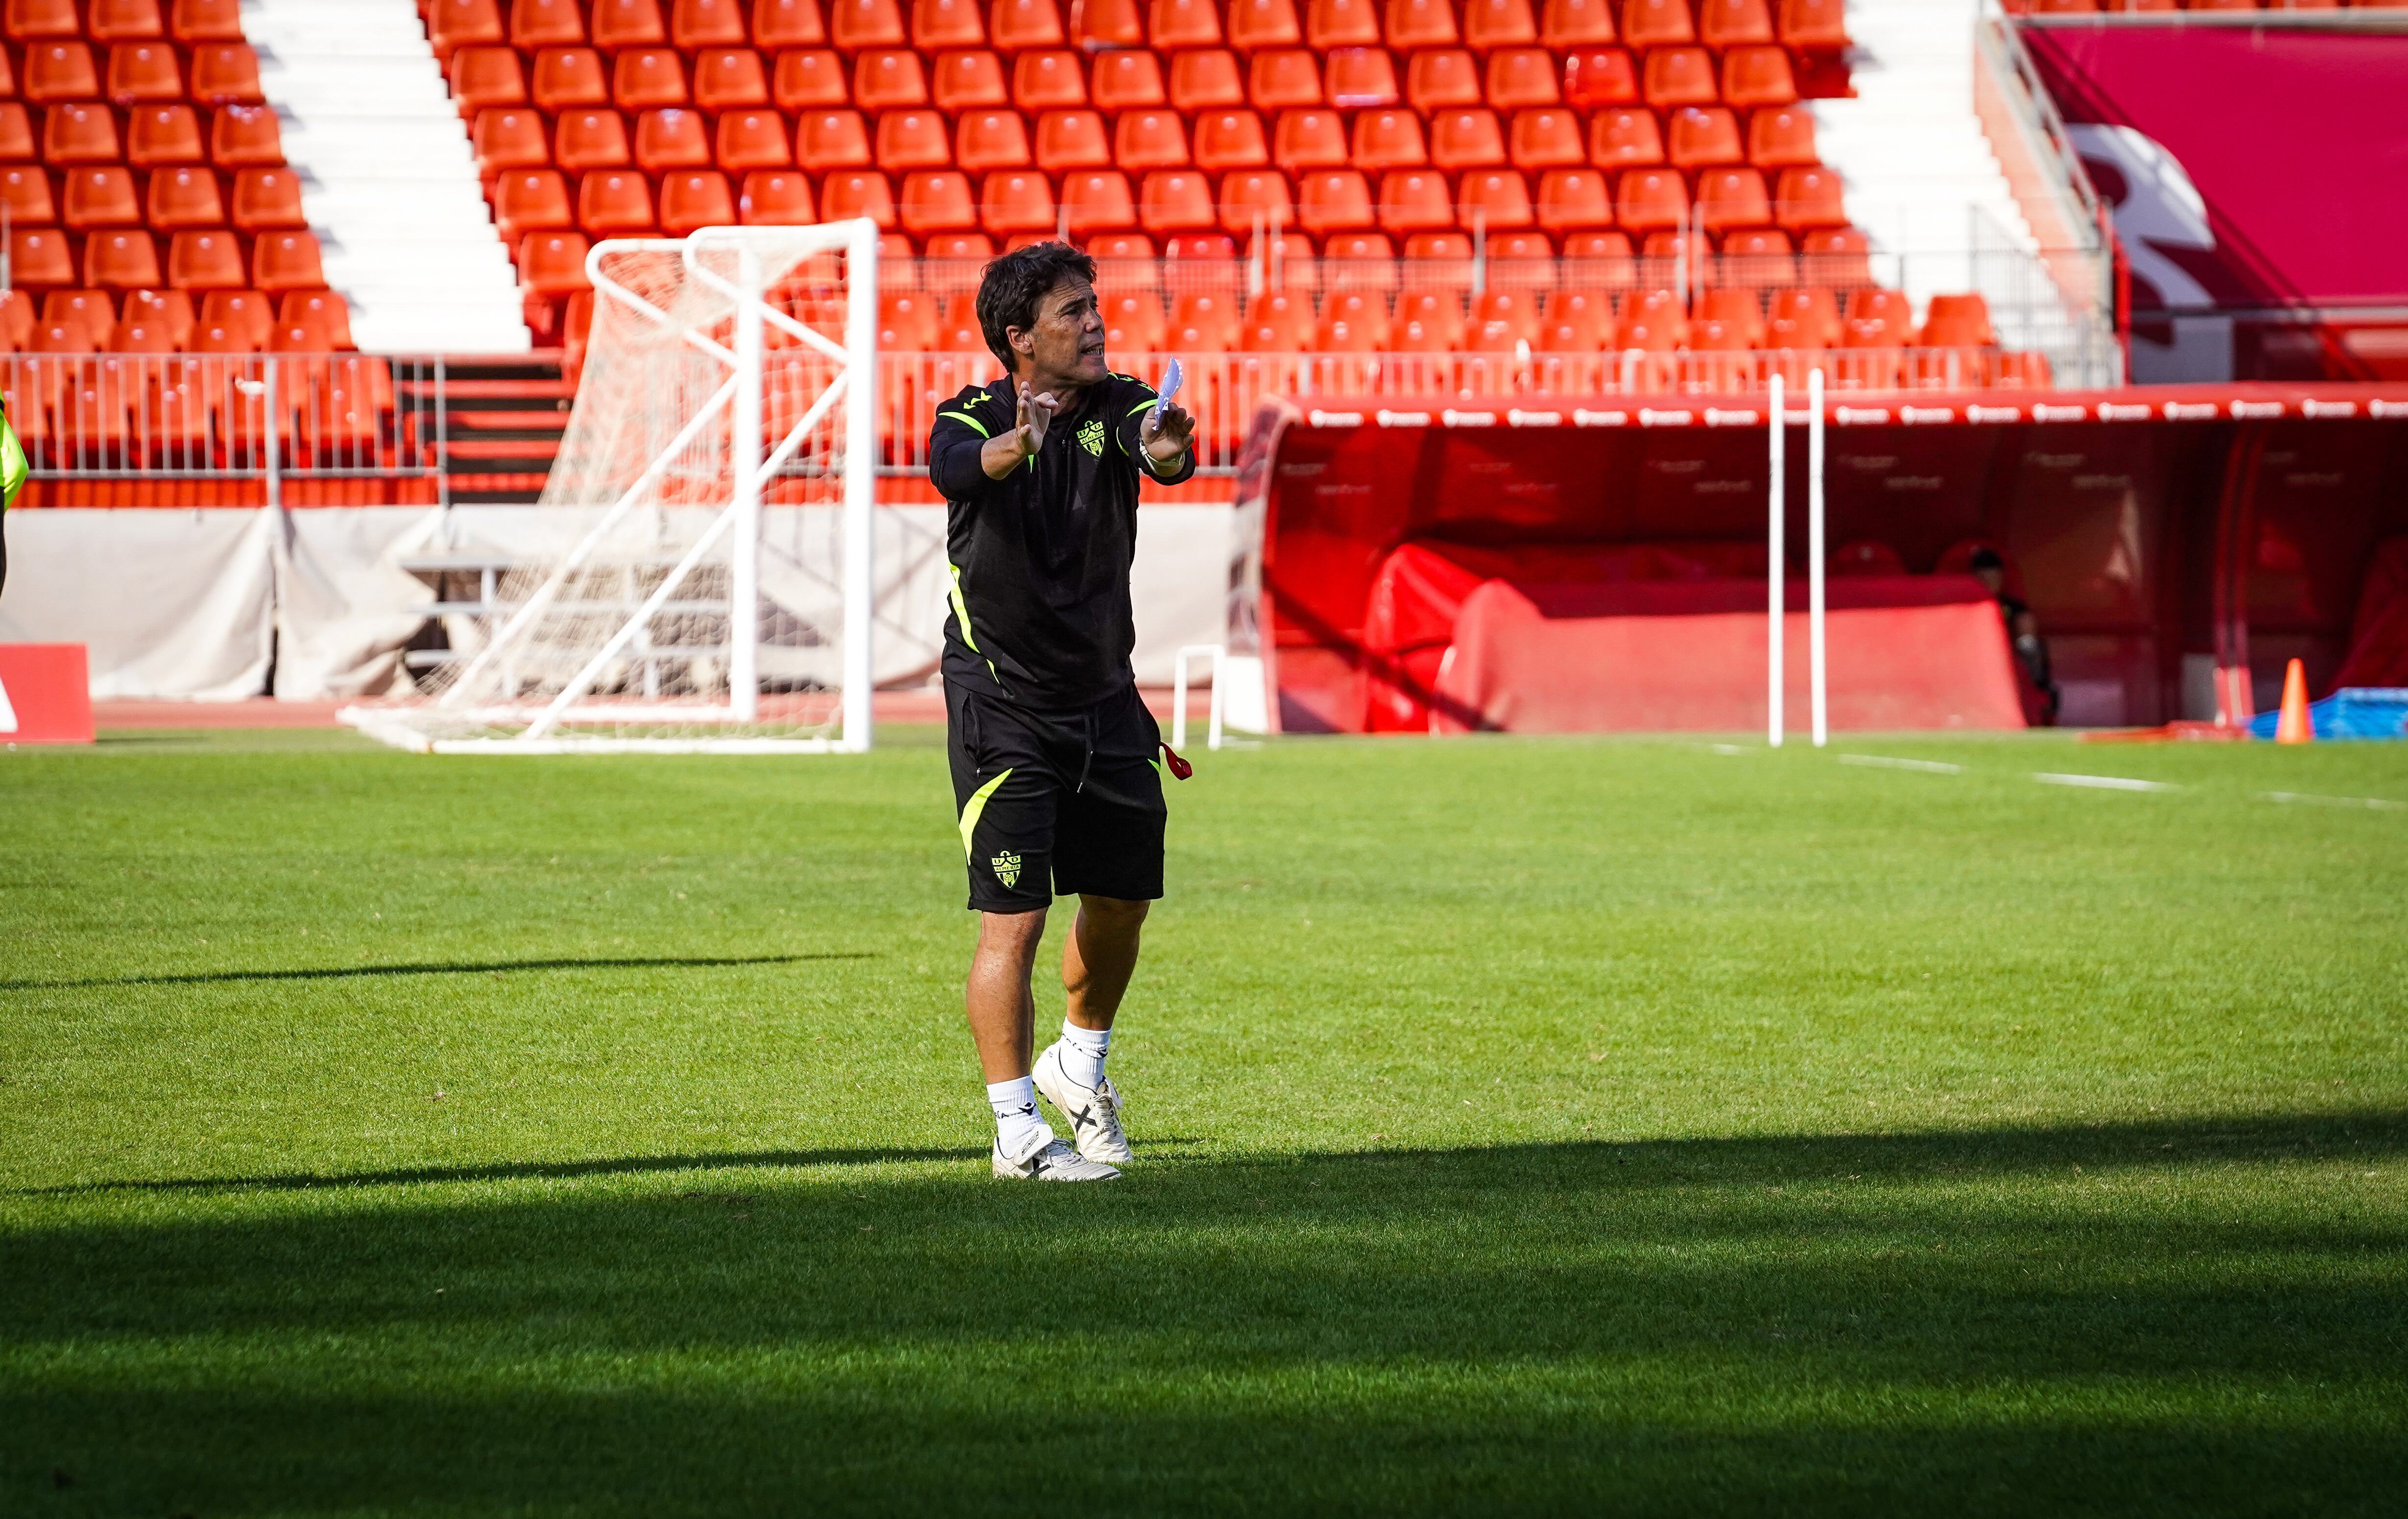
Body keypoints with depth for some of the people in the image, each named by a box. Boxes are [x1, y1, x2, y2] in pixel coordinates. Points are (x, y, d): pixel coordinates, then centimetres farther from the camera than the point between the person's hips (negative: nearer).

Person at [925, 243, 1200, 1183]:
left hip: (1104, 699, 5)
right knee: (1015, 916, -9)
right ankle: (1017, 1131, -1)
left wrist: (1168, 446, -54)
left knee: (1121, 896, 15)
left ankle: (1079, 1063, 40)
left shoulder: (1115, 405, -5)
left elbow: (1160, 448, -28)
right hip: (1001, 707, -5)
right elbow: (957, 466, -38)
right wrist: (1014, 447, -62)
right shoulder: (970, 419, -14)